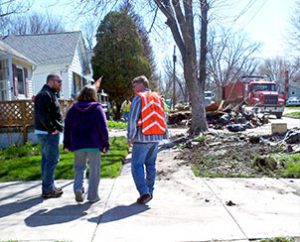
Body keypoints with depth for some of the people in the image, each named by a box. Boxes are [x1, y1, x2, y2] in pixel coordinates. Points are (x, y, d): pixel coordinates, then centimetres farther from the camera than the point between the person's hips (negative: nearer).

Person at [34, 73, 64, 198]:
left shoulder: (51, 94, 17)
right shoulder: (45, 95, -16)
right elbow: (42, 115, -26)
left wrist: (58, 126, 12)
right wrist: (52, 129, -20)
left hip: (48, 132, 11)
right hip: (48, 133, -11)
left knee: (47, 159, 15)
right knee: (52, 160, -5)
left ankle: (48, 186, 24)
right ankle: (47, 189, 2)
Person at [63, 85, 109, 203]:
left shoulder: (73, 108, 6)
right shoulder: (97, 108, -4)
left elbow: (67, 127, 7)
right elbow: (103, 127, -7)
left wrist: (66, 144, 14)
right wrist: (105, 143, -1)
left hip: (77, 144, 3)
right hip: (93, 144, -3)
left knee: (79, 168, 16)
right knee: (94, 170, 7)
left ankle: (78, 188, -4)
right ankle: (93, 195, 10)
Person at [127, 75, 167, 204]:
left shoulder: (138, 98, -7)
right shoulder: (157, 98, 13)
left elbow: (133, 120, -11)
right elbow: (163, 118, 13)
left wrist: (130, 138, -3)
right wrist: (163, 134, 17)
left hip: (142, 138, -6)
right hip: (156, 137, 7)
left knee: (137, 165, -1)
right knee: (151, 165, 14)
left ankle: (144, 193, -9)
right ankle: (150, 192, 19)